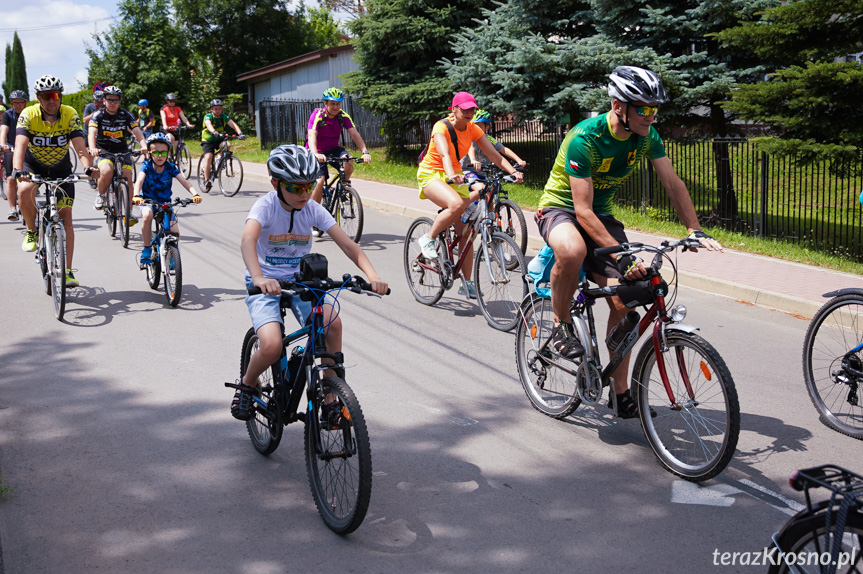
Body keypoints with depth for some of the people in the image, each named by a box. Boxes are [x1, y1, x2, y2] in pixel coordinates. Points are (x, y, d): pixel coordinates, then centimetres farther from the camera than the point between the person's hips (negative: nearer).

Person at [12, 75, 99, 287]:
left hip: (61, 169, 1)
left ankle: (67, 272, -2)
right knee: (24, 190, -35)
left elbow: (79, 146, -28)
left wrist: (87, 167, -49)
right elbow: (20, 145, -33)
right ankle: (32, 231, -6)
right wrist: (18, 170, -51)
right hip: (33, 165, -1)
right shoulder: (28, 115, -20)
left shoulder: (70, 115, -18)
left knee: (66, 219, -6)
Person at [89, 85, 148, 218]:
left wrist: (144, 146, -34)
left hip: (122, 150, 2)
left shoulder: (126, 115, -2)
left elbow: (137, 132, -14)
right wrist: (92, 148, -42)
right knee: (106, 171, -31)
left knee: (127, 176, -17)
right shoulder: (98, 115, -6)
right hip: (103, 151, -2)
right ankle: (101, 196, -2)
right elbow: (92, 133, -21)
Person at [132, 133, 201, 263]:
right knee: (147, 215, -37)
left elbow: (184, 181, -19)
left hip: (165, 203, 2)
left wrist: (195, 194, -38)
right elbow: (139, 180, -25)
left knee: (175, 232, -15)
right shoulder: (147, 165, -9)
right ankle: (147, 249, -19)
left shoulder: (170, 167, -7)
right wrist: (136, 196, -45)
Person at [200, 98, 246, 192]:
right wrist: (214, 131, -61)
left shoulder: (224, 117, -8)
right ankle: (206, 181, -17)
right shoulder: (208, 117, -16)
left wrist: (240, 133, -40)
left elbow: (233, 125, -21)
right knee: (208, 157, -22)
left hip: (219, 140, 3)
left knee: (227, 145, -29)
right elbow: (208, 124, -39)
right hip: (207, 141, -3)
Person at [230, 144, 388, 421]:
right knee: (272, 347, -26)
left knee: (332, 323, -25)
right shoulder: (266, 206, -16)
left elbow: (348, 244, -13)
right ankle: (247, 385, 9)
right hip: (266, 285, -3)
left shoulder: (313, 209, -6)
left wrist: (373, 276, -30)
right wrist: (259, 279, -55)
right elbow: (248, 240, -36)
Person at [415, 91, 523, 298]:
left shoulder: (473, 129, -2)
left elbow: (494, 154, -8)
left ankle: (466, 283, 8)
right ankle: (428, 239, -13)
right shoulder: (441, 127, -18)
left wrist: (513, 171, -24)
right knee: (457, 204, -37)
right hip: (431, 174, -6)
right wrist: (451, 175, -55)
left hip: (455, 176, 6)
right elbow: (444, 154, -36)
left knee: (465, 230, -1)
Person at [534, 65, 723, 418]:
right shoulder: (584, 138, -30)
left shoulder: (646, 135, -11)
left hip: (601, 214, 6)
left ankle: (621, 392, 2)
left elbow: (673, 184, -2)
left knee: (624, 299, -10)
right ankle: (560, 324, -15)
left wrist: (696, 232, -14)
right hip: (560, 208, -5)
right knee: (573, 251, -43)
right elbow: (583, 211, -32)